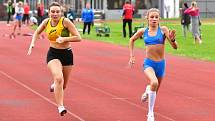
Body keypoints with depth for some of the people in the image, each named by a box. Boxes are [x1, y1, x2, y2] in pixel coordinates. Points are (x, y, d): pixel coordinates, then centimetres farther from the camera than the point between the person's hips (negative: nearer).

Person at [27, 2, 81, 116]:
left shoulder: (65, 22, -14)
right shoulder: (46, 22, -4)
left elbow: (78, 38, -15)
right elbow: (37, 32, 17)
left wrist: (64, 39, -26)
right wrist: (32, 44, 4)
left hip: (67, 54, 0)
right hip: (53, 54, 0)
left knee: (63, 85, 15)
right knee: (58, 79, -27)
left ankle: (55, 86, 53)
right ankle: (60, 107, -26)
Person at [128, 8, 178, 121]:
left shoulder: (163, 30, -5)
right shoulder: (143, 31, 0)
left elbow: (175, 47, -8)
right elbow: (132, 40, 20)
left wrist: (172, 39, -29)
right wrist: (131, 56, 15)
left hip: (161, 64, 2)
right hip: (148, 63, -2)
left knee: (155, 90, 17)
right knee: (154, 83, -31)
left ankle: (148, 90, 58)